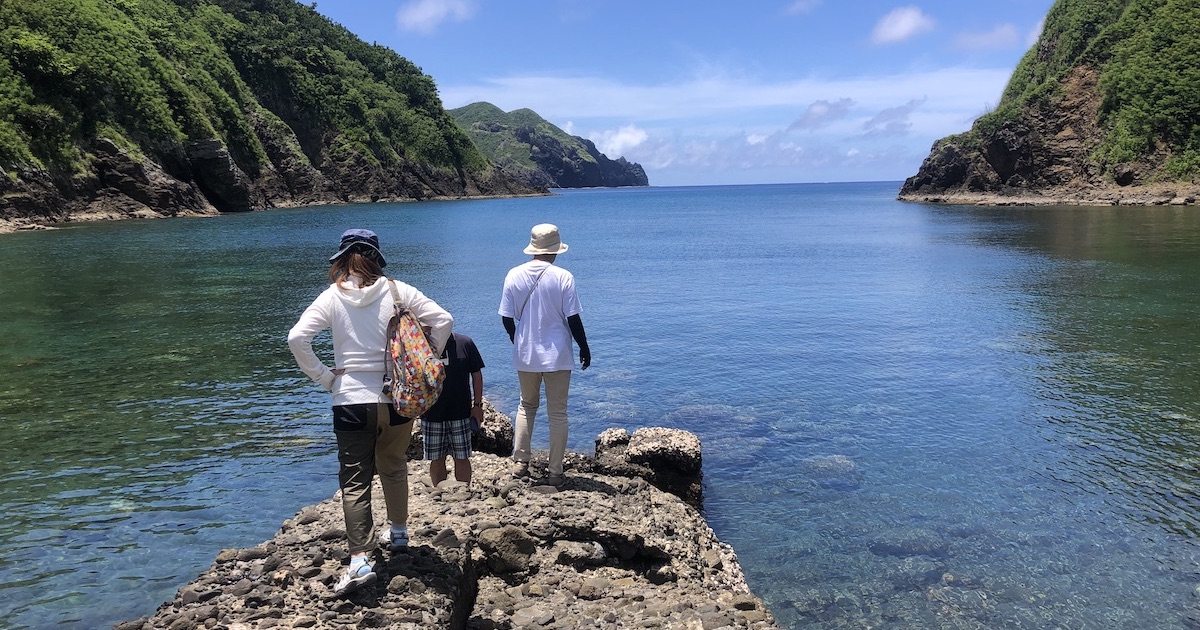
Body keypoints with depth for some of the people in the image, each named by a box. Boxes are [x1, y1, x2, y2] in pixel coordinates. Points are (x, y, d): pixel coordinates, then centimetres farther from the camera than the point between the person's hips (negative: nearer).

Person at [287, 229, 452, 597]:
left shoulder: (332, 298, -3)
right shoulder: (397, 291, -1)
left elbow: (297, 339, -12)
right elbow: (443, 321, -5)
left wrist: (324, 378, -2)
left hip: (351, 401, -2)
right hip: (398, 397, 2)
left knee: (355, 482, 3)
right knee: (394, 468, 23)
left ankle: (360, 560, -7)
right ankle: (399, 532, 37)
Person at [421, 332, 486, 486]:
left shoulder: (465, 343, -2)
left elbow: (476, 374, 3)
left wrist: (478, 404, 1)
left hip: (461, 413, 0)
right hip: (431, 414, 1)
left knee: (462, 458, 6)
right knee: (436, 459, 9)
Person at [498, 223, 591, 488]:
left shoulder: (514, 275, -2)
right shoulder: (563, 277, -11)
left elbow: (506, 319, 2)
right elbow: (573, 319, -10)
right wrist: (584, 347, 5)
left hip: (525, 355, 3)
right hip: (557, 356, -3)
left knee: (526, 406, 21)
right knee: (557, 413, 7)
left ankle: (520, 462, 15)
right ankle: (555, 473, 9)